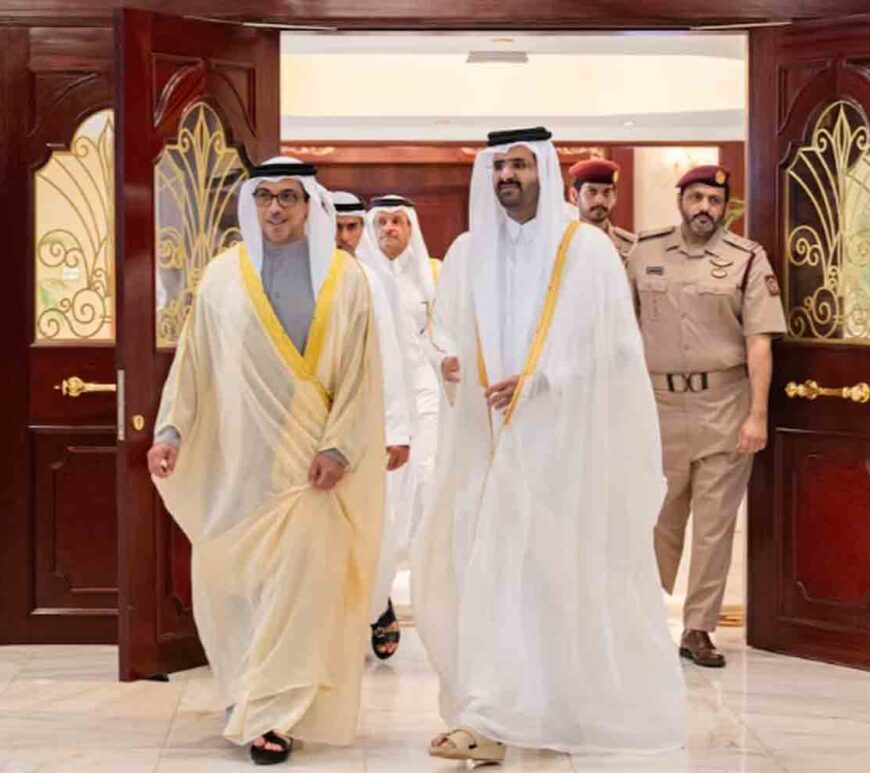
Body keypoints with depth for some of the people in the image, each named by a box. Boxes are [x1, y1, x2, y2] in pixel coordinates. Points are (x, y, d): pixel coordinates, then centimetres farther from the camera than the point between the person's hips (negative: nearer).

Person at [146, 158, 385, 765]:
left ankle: (272, 715, -4)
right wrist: (172, 430, -5)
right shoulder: (223, 275, 5)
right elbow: (194, 360, 5)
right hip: (236, 455, 2)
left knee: (298, 578, -9)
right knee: (230, 575, 7)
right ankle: (254, 689, 28)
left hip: (308, 458, -2)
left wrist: (338, 446, -10)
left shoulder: (343, 277, 1)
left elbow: (361, 372, -1)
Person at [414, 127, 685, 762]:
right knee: (487, 564, 0)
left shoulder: (587, 249, -4)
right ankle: (488, 721, 4)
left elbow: (615, 345, -5)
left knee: (552, 567, -5)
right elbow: (444, 328, 16)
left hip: (564, 438, -4)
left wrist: (536, 380, -15)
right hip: (489, 437, 4)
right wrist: (448, 358, -8)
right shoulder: (468, 252, 9)